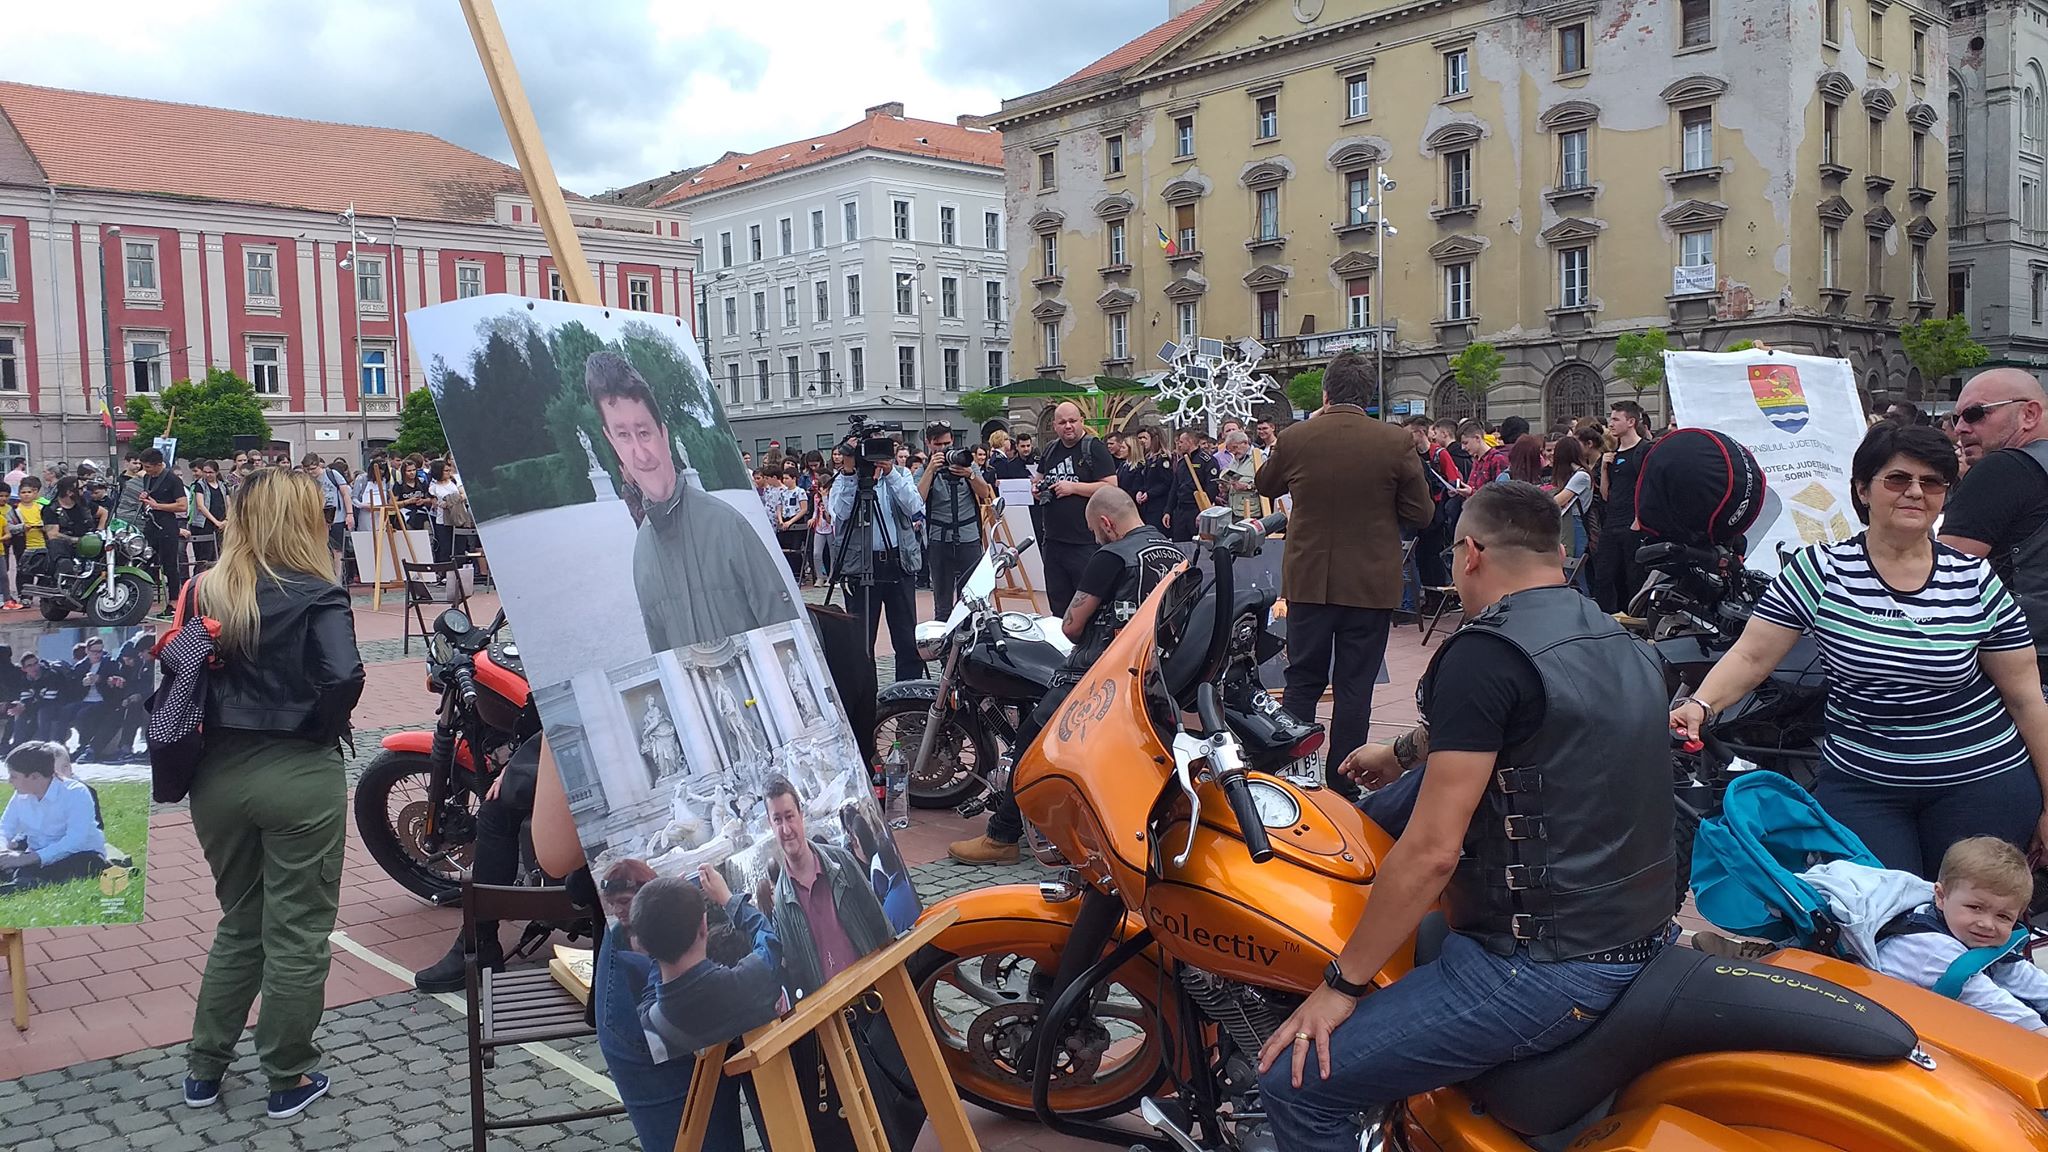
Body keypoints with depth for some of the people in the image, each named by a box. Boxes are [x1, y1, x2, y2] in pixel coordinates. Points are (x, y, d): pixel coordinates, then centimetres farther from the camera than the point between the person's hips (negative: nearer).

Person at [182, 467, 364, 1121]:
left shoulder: (206, 593, 3)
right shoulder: (318, 596, -13)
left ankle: (204, 1069, 30)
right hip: (299, 776, -5)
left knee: (239, 922, 22)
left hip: (218, 773, 6)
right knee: (297, 932, 7)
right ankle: (290, 1080, 18)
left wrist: (223, 723, 10)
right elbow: (344, 677, -24)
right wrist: (321, 727, -8)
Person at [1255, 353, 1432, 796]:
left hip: (1309, 580, 1)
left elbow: (1265, 486, 13)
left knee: (1303, 681, 13)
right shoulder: (1396, 442, -11)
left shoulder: (1295, 438, -7)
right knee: (1354, 686, 7)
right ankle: (1342, 787, 12)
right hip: (1371, 583, -1)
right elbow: (1421, 515, -4)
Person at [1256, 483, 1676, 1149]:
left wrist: (1340, 985, -10)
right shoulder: (1624, 645, 10)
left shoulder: (1488, 652, -17)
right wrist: (1402, 751, 45)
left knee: (1295, 1083, -7)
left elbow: (1432, 851, -20)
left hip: (1544, 970, -10)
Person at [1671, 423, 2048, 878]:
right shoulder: (1819, 571, -6)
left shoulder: (1975, 580, -2)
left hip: (1981, 784, 1)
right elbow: (1750, 656, -9)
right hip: (1859, 786, -1)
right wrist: (1699, 705, -28)